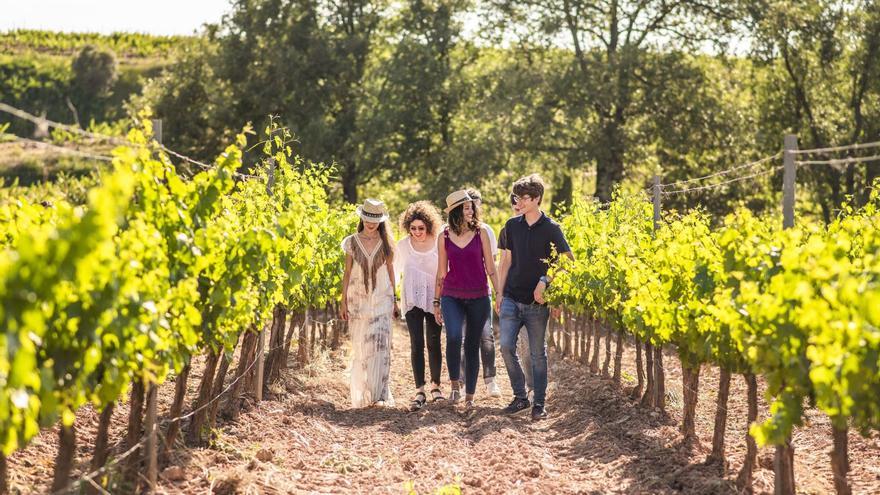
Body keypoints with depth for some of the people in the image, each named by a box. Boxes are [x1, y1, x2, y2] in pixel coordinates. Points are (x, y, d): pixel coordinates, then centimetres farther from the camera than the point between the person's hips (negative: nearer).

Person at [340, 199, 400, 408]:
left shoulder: (386, 243, 4)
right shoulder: (352, 242, 4)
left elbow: (390, 271, 10)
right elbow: (347, 273, 6)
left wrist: (394, 301, 9)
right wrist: (343, 302, 2)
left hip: (381, 300, -1)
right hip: (358, 300, 1)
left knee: (380, 345, -13)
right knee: (360, 349, 3)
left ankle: (379, 394, -13)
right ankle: (360, 396, 11)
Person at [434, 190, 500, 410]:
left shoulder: (480, 233, 2)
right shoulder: (444, 237, 3)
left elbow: (490, 268, 6)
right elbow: (441, 272, 10)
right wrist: (436, 302, 11)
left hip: (478, 297, 0)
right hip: (452, 296, 0)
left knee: (473, 345, 4)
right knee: (453, 337, -24)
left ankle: (469, 397, 13)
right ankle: (455, 384, -6)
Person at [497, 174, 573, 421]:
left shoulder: (550, 228, -7)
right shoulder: (512, 225, 5)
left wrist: (545, 281, -17)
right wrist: (500, 293, 9)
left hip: (537, 302, -3)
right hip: (512, 298, 3)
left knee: (538, 353, 3)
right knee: (506, 347, -5)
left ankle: (539, 403, 13)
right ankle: (520, 396, 10)